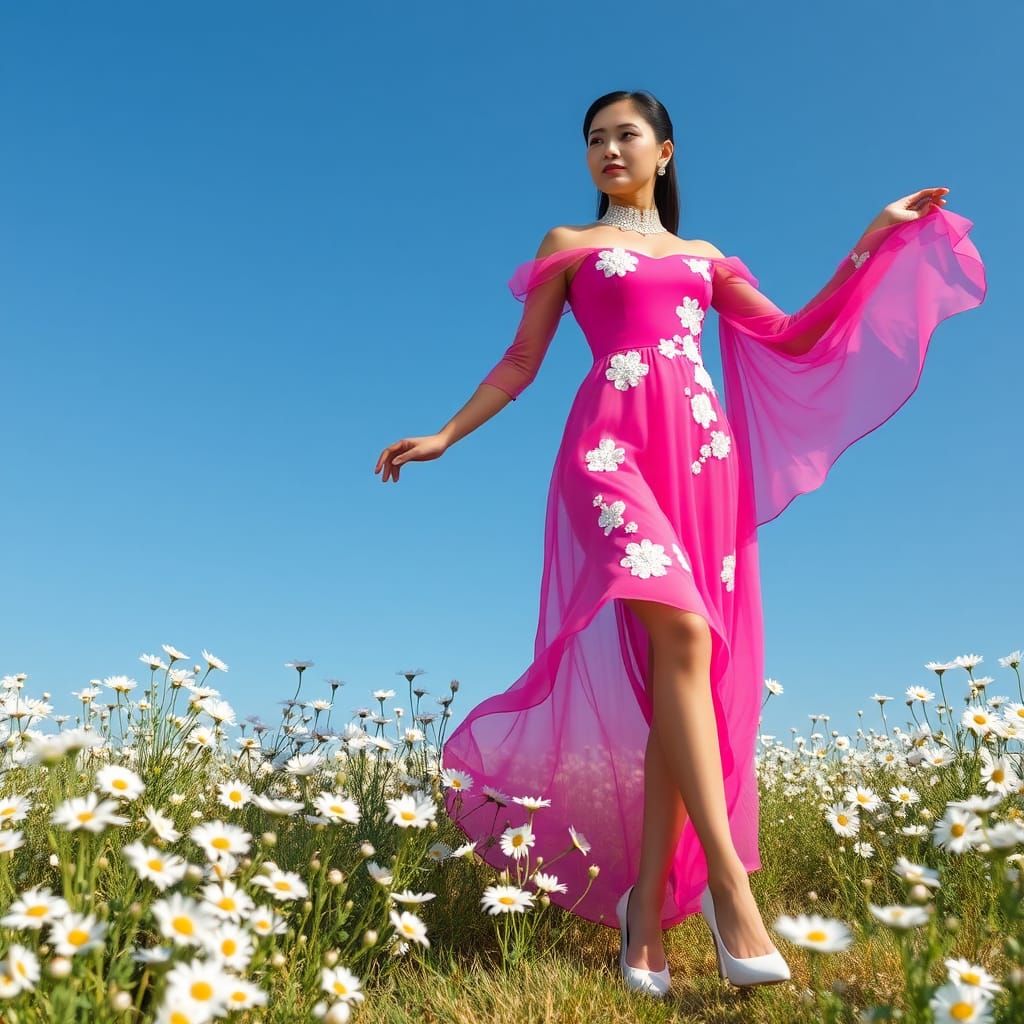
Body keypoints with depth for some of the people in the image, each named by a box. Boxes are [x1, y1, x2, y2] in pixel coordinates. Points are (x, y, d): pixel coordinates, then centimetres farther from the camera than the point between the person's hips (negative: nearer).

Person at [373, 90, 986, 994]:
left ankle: (646, 903, -5)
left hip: (703, 454, 3)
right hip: (614, 446, -3)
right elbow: (521, 360, 16)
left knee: (682, 669, -9)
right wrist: (446, 435, 8)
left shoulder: (706, 258, 26)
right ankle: (727, 880, -24)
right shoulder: (568, 244, 19)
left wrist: (874, 241, 22)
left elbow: (792, 338, 24)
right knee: (683, 633, -27)